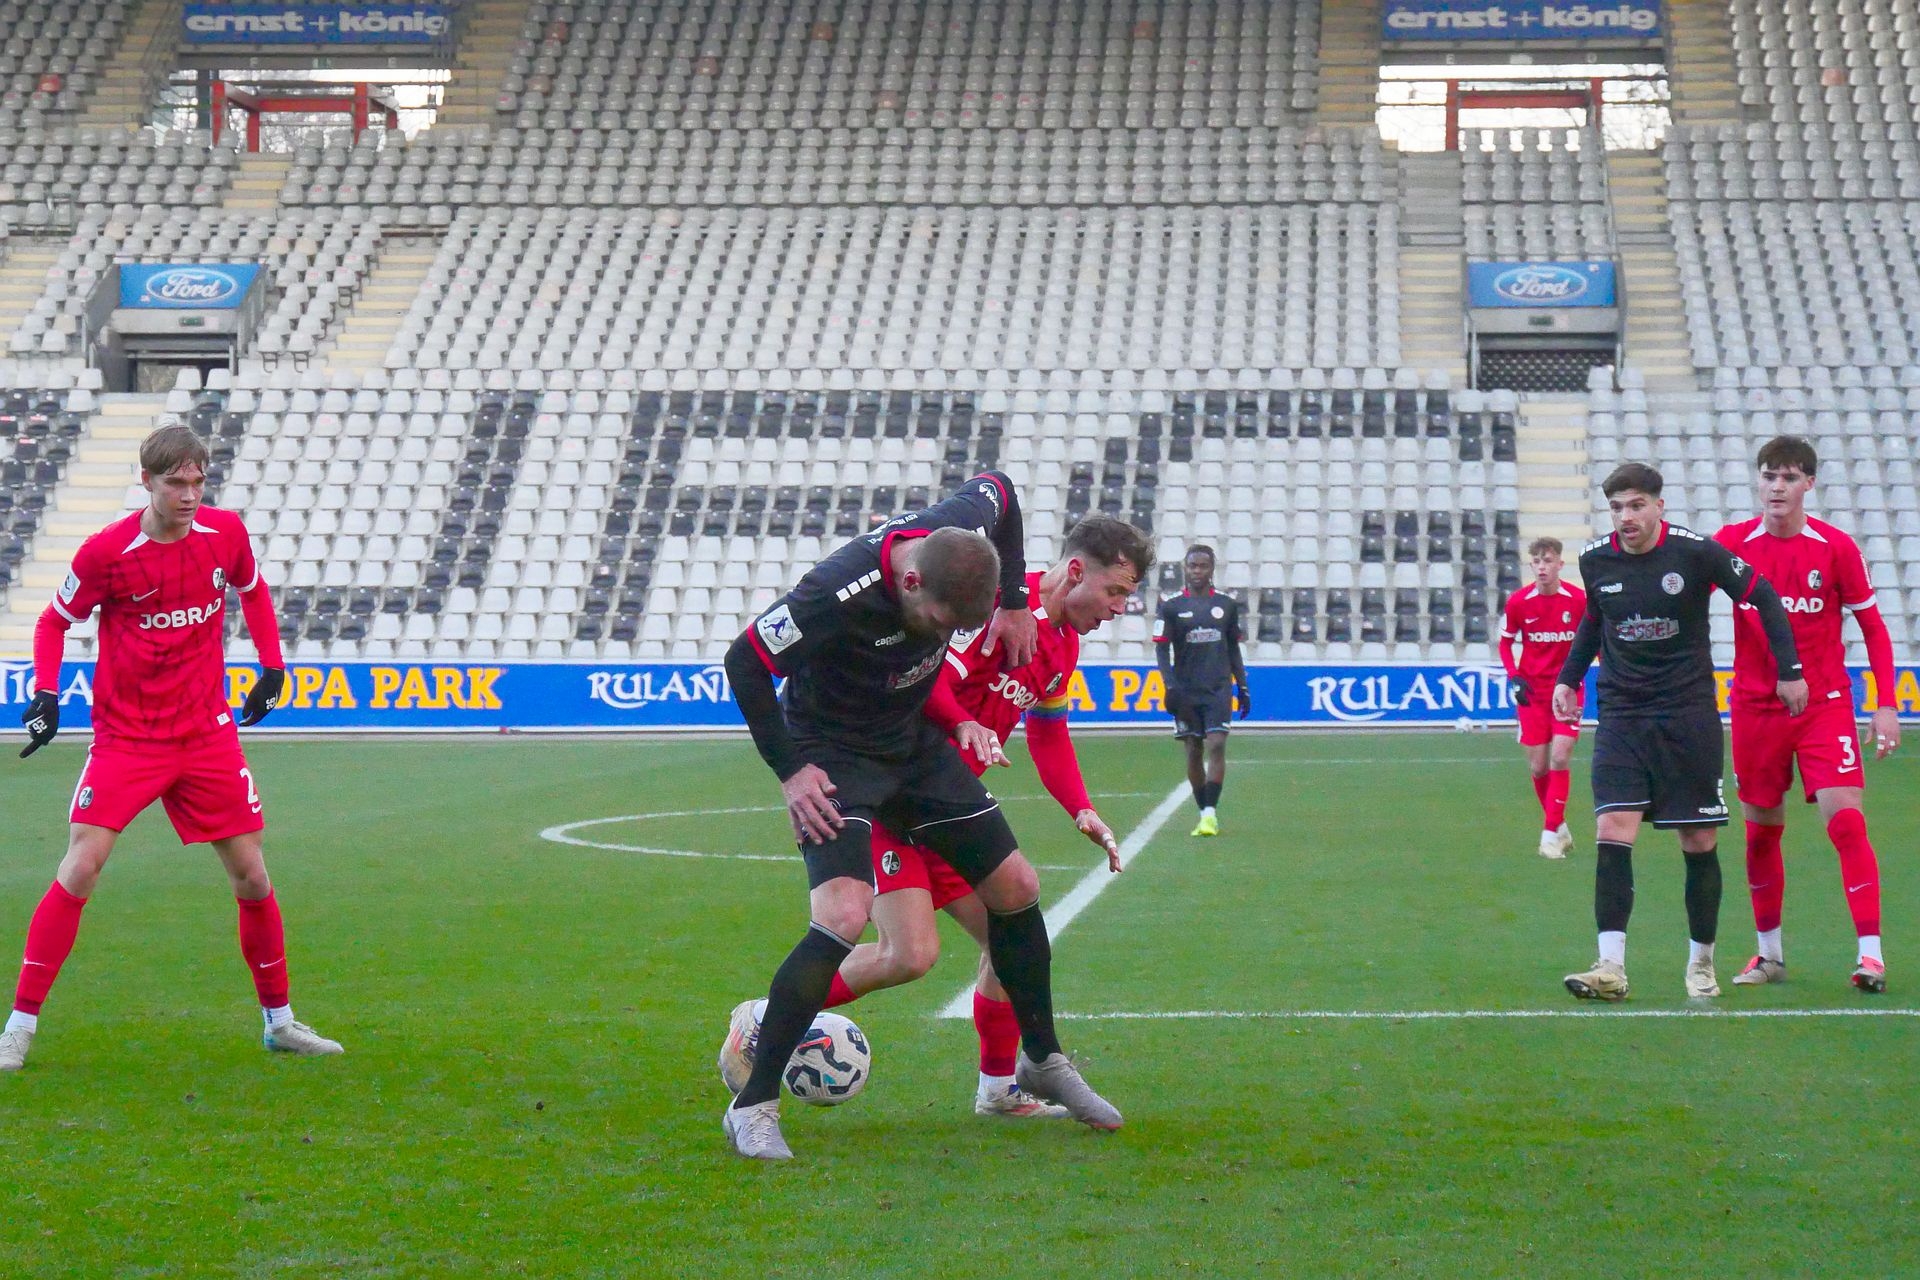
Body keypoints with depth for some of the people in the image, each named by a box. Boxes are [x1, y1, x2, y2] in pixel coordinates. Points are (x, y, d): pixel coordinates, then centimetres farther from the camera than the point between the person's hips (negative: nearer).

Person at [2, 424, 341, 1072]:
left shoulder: (226, 533, -3)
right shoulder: (106, 551, -13)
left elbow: (253, 591, 19)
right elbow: (54, 621, 1)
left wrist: (273, 668, 13)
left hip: (209, 736, 3)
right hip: (125, 739, -3)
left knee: (252, 877, 5)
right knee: (80, 869, -14)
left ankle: (279, 1020, 21)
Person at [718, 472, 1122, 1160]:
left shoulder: (961, 531, -18)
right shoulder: (839, 594, -35)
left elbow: (999, 490, 7)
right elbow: (745, 661, -24)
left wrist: (1014, 603, 5)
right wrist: (790, 771, -22)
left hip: (914, 743, 7)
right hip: (833, 757, -7)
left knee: (1017, 889, 8)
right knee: (844, 917, -26)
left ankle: (1043, 1061, 31)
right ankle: (752, 1106, -16)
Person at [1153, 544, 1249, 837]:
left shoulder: (1227, 605, 9)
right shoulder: (1171, 606, 1)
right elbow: (1161, 648, 0)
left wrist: (1243, 687, 16)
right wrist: (1170, 685, -12)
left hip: (1219, 688, 0)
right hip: (1187, 690, 0)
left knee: (1216, 746, -14)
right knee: (1194, 751, 3)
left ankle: (1211, 812, -14)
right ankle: (1205, 813, 13)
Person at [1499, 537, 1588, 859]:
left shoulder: (1579, 600, -9)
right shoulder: (1518, 602, -5)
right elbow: (1505, 643, 9)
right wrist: (1513, 676, -5)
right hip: (1532, 692, 2)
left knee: (1560, 758, -13)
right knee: (1538, 767, 3)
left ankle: (1551, 833, -8)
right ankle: (1559, 826, 24)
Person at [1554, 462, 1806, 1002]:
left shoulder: (1695, 552, -10)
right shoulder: (1595, 559, 1)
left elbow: (1763, 597, 0)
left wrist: (1788, 669, -1)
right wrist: (1569, 678, 17)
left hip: (1689, 715, -2)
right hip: (1621, 716, 2)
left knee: (1699, 844, 2)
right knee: (1612, 832, -13)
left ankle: (1702, 964, 19)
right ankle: (1611, 968, -14)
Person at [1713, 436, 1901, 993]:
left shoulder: (1836, 548, -3)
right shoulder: (1733, 543, 0)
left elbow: (1873, 628, 2)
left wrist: (1886, 705, -4)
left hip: (1825, 704, -2)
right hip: (1755, 710, 2)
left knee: (1846, 821, -14)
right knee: (1761, 832, 8)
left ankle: (1870, 953, -13)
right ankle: (1769, 954, 22)